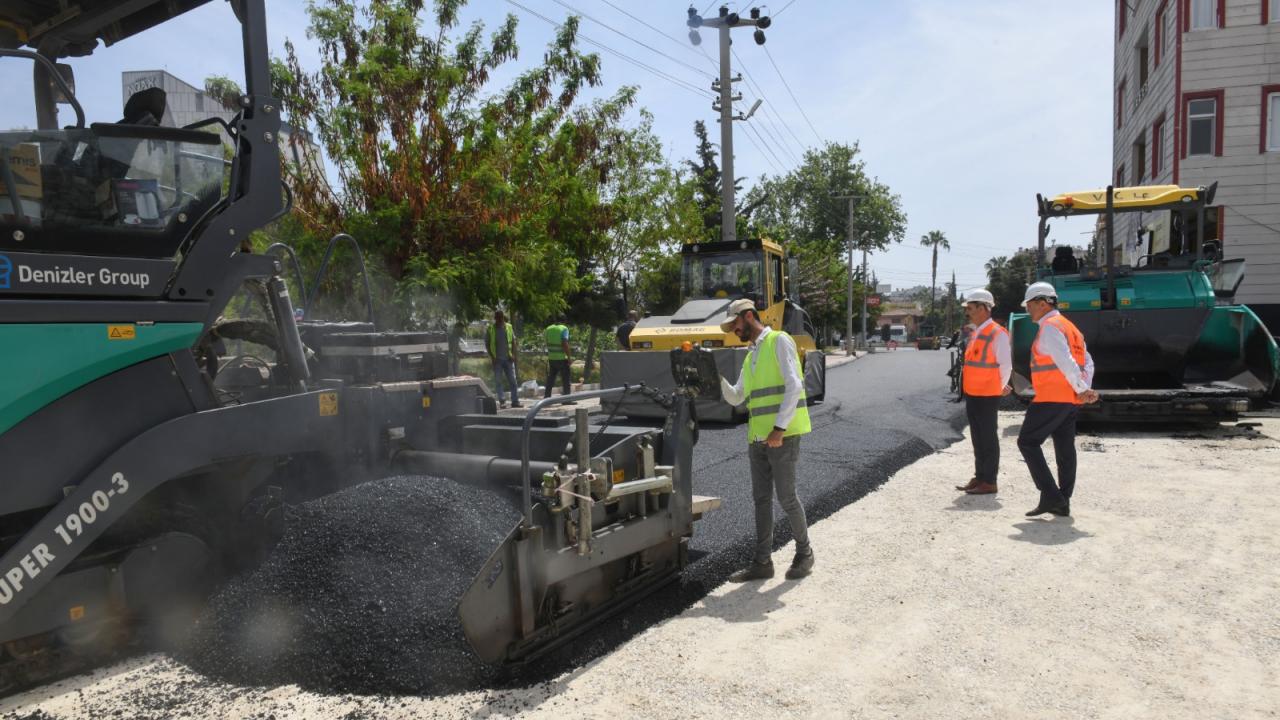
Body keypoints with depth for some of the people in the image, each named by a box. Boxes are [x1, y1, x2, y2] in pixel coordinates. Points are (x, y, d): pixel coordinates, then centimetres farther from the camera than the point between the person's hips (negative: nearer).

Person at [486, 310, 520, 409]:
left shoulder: (509, 327, 5)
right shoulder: (491, 328, 1)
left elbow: (513, 341, 9)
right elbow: (487, 344, 3)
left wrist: (513, 355, -2)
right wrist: (491, 356, -7)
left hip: (508, 359, 1)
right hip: (497, 359, -1)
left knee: (512, 380, 1)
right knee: (498, 381, 0)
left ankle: (515, 401, 5)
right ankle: (502, 401, 5)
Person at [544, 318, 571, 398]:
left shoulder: (549, 328, 8)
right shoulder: (564, 329, -10)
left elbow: (547, 343, 14)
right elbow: (565, 344, -19)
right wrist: (569, 357, -15)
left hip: (551, 358, 6)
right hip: (562, 358, -5)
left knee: (550, 379, 12)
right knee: (565, 379, 1)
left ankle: (547, 397, 13)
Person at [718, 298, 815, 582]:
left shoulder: (779, 341, -5)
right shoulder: (750, 357, 20)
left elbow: (794, 386, -15)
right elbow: (735, 398, 21)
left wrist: (779, 428, -21)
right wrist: (718, 379, 1)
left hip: (783, 435, -8)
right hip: (757, 438, 8)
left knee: (786, 497, -2)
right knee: (761, 499, 8)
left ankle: (804, 553, 18)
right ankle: (762, 562, 14)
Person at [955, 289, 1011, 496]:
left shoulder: (997, 334, -13)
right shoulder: (975, 333, 12)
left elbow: (1006, 365, -12)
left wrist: (1001, 388, 0)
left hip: (987, 395, -8)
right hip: (972, 394, 8)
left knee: (988, 438, -1)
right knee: (977, 438, 14)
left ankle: (989, 482, 6)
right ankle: (979, 477, 24)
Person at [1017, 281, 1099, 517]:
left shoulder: (1050, 326, -11)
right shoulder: (1070, 327, 20)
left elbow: (1065, 361, -22)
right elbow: (1088, 362, 15)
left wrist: (1081, 389, -20)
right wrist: (1085, 389, 3)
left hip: (1051, 398, -10)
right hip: (1070, 400, 10)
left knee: (1028, 442, -3)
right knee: (1065, 449, 11)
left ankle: (1050, 496, -9)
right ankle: (1062, 503, 17)